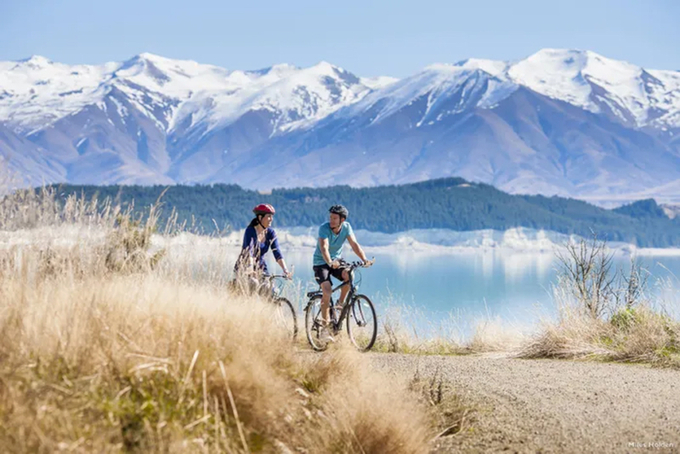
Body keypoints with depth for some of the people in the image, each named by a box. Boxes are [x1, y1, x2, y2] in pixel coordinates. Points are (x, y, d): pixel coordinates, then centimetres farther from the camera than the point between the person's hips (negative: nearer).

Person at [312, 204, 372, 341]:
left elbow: (354, 244, -17)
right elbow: (324, 247, -35)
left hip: (337, 259, 4)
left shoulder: (346, 227, -9)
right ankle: (325, 327, -14)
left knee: (349, 275, -29)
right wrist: (330, 262, -54)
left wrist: (364, 259, -33)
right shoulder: (324, 228, -22)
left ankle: (341, 302, -3)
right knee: (327, 291, -22)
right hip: (321, 262, -4)